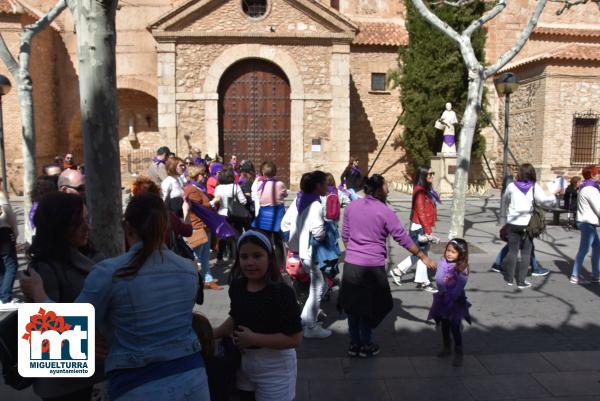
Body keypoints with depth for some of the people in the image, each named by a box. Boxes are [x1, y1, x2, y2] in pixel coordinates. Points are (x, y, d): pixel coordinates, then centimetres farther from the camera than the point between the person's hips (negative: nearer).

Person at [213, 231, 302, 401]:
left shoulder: (282, 292, -24)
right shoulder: (237, 286, -4)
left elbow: (295, 338, -25)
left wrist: (254, 338, -25)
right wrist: (213, 334, 2)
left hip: (274, 368, -6)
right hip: (244, 362, 6)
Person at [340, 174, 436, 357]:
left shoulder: (351, 207, 3)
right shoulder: (385, 212, -10)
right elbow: (403, 238, -8)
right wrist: (423, 257, 0)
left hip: (351, 264, 4)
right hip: (373, 267, -4)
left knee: (353, 305, 15)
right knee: (370, 307, 12)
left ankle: (354, 343, 24)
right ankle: (366, 345, 22)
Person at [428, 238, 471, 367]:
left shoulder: (462, 269, -13)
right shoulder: (442, 263, -4)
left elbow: (459, 287, -17)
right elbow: (438, 280, -9)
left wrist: (451, 296, -21)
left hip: (455, 302, -4)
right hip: (442, 300, 4)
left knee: (455, 328, 0)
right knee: (444, 326, 17)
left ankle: (458, 354, 13)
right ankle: (447, 348, 35)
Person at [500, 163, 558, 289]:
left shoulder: (511, 186, 1)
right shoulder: (534, 187, -6)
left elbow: (504, 204, 10)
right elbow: (546, 201, -8)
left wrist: (503, 223, 22)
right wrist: (554, 194, 14)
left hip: (512, 224, 2)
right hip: (527, 224, -2)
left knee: (512, 250, 12)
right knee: (526, 253, 7)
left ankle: (509, 278, 17)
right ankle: (521, 281, 9)